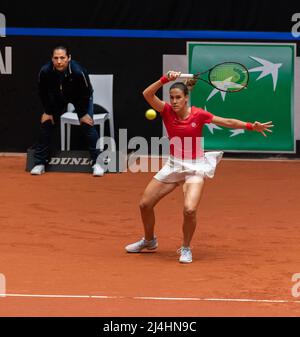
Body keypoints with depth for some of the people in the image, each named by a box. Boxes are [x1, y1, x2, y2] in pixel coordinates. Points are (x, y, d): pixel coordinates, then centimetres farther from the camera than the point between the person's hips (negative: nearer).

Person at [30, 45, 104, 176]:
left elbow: (86, 93, -23)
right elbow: (43, 92, -12)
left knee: (87, 123, -16)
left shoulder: (78, 72, -41)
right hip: (57, 97, 3)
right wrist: (48, 111, -6)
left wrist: (84, 113, -14)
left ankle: (97, 163, -7)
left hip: (80, 97, -3)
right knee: (46, 121, -5)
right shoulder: (45, 71, -33)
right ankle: (39, 164, 6)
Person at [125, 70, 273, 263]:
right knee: (145, 204, 6)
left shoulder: (199, 115, -13)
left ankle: (186, 248, 0)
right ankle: (149, 241, 32)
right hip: (174, 164, 4)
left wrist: (252, 126, -13)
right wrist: (165, 79, -35)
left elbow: (227, 122, -6)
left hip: (195, 166, -4)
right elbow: (147, 94, -22)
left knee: (190, 210, -24)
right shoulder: (167, 111, -8)